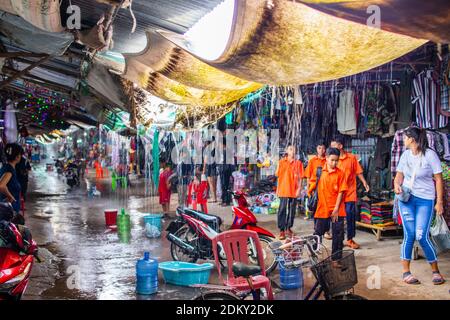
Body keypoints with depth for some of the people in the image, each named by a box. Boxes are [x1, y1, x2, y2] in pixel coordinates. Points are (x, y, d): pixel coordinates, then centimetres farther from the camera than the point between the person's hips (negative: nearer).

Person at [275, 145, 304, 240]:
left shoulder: (298, 163, 5)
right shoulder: (281, 162, 5)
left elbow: (300, 177, 4)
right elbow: (278, 175, 7)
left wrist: (299, 188, -4)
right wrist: (277, 189, 5)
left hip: (294, 191, 1)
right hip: (283, 190, -1)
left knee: (292, 210, 7)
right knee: (282, 210, -2)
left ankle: (289, 228, 20)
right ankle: (281, 230, 2)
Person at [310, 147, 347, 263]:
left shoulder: (340, 173, -4)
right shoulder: (319, 171, 1)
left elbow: (341, 192, -6)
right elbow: (314, 186, 12)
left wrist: (336, 209, -11)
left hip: (337, 211, -1)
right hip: (322, 209, 2)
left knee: (338, 235, 5)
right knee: (317, 234, 10)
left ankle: (336, 258, 18)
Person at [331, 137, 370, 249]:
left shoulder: (352, 158, 1)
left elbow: (358, 172, 6)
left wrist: (364, 183, -4)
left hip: (350, 193, 0)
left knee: (351, 216, 2)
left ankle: (350, 239, 15)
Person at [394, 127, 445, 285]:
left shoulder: (430, 155, -8)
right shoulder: (405, 155, 6)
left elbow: (438, 179, -6)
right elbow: (399, 174, 13)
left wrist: (439, 202, -8)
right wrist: (397, 185, -9)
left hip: (425, 200, -3)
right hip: (406, 198, 3)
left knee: (422, 236, -9)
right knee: (409, 235, -1)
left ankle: (435, 271, 11)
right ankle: (406, 272, 9)